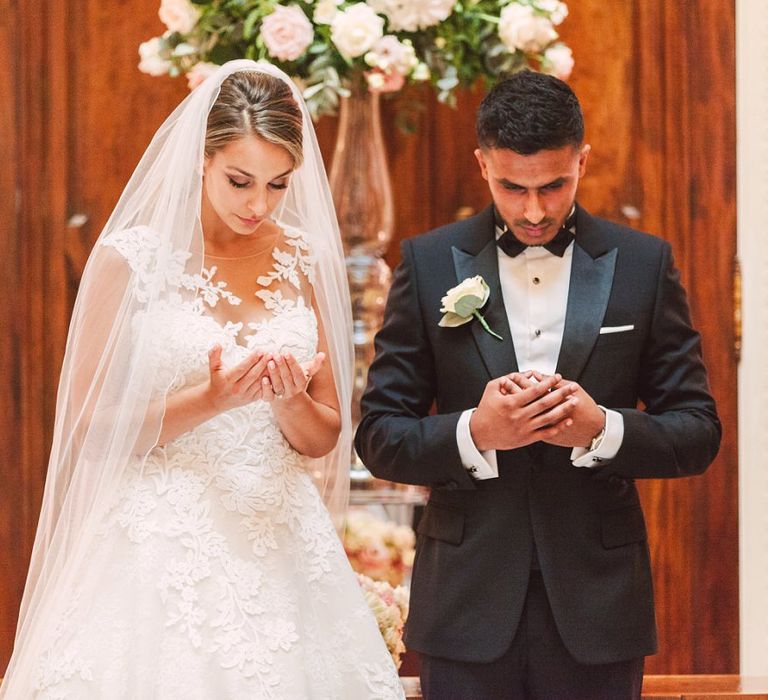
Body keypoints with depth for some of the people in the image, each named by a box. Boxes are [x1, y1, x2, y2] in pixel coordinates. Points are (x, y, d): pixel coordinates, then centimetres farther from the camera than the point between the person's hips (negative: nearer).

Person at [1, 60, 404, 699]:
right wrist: (209, 399, -18)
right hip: (162, 548, -3)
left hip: (281, 549, 3)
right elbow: (87, 429, -5)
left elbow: (324, 438, 11)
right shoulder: (130, 258, -5)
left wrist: (289, 400, -11)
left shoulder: (308, 262, 6)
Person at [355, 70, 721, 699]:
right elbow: (380, 437, 1)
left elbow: (698, 433, 3)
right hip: (469, 604, 0)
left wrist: (602, 428, -16)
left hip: (596, 602, 0)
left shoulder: (644, 264, 2)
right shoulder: (429, 264, 1)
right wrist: (475, 433, -18)